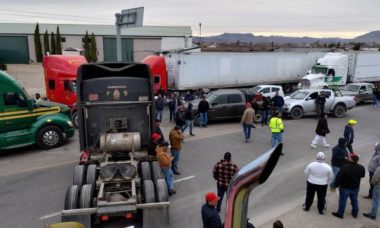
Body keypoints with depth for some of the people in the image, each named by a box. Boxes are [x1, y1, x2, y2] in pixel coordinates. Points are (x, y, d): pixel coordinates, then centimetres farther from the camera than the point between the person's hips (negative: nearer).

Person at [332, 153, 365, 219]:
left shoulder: (345, 167, -28)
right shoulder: (361, 168, -10)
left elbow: (339, 177, -22)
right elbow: (362, 175, 10)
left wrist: (336, 185, -8)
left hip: (345, 188, -5)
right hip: (355, 188, 5)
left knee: (343, 200, 9)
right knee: (354, 200, 22)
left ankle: (340, 214, 22)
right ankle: (355, 213, 38)